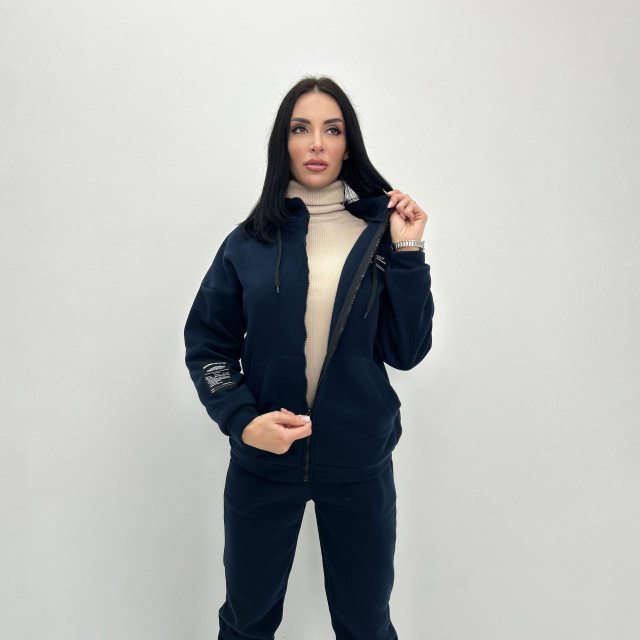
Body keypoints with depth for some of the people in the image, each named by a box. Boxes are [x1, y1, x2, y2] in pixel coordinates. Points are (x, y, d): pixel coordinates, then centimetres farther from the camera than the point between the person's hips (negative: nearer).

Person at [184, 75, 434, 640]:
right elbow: (206, 345, 1)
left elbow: (405, 351, -6)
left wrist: (407, 253, -13)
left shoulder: (380, 233, -2)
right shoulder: (251, 242, -2)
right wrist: (243, 419, -13)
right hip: (261, 462, 1)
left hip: (360, 465, 0)